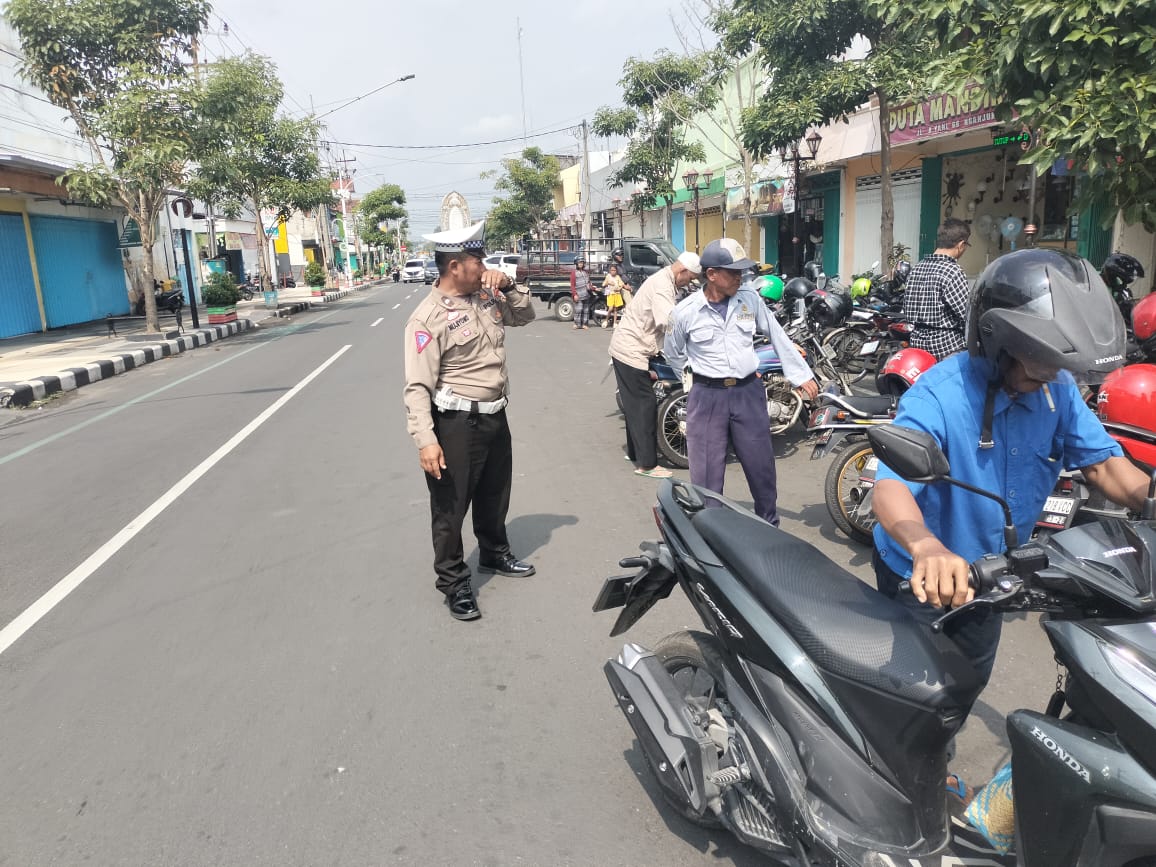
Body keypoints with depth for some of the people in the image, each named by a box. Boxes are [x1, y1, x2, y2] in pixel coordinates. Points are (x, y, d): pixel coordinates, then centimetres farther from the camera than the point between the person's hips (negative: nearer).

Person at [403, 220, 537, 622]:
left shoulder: (486, 297, 4)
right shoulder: (428, 318, -19)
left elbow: (525, 315, 20)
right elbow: (417, 387, -21)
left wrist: (508, 286, 1)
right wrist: (425, 439, -29)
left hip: (495, 416, 8)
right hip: (456, 423, -8)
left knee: (495, 495, 25)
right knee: (451, 508, 3)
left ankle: (495, 554, 46)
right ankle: (454, 582, 18)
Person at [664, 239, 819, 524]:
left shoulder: (751, 300, 0)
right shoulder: (685, 311, -6)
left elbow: (779, 338, 10)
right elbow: (673, 354, 10)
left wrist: (801, 376, 11)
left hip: (749, 393, 2)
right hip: (707, 396, -2)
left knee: (762, 467, 13)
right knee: (706, 475, 4)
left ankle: (770, 527, 32)